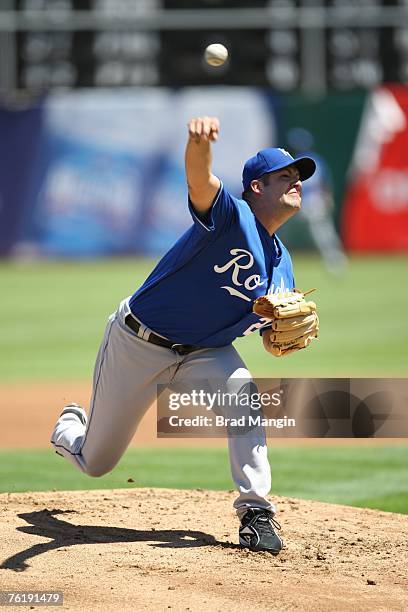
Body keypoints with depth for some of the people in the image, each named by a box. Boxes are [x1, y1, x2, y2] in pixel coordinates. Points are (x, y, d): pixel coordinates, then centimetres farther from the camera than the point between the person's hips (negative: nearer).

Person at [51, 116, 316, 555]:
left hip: (203, 353, 5)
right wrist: (200, 141, -68)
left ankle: (255, 512, -22)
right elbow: (199, 180, -44)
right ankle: (70, 426, 45)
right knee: (95, 462, 8)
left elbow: (273, 344, 7)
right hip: (137, 342, -5)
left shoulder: (282, 264, 2)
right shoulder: (231, 216, -21)